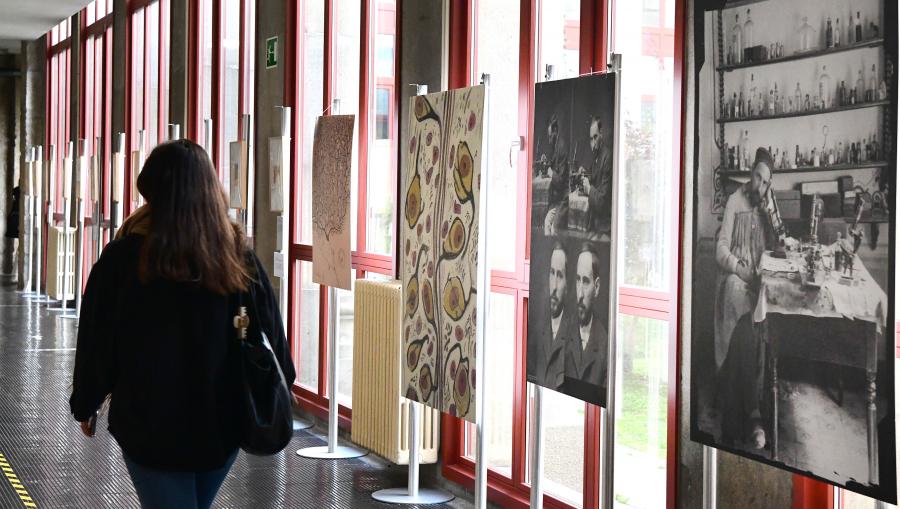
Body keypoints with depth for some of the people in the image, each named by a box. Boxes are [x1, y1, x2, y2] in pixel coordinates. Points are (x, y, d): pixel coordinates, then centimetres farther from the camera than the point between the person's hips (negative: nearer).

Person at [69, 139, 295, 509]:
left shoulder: (123, 258, -11)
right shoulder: (239, 257, -4)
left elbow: (97, 340, -5)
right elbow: (271, 334, 1)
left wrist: (85, 405, 8)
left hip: (148, 427, -3)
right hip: (222, 425, 4)